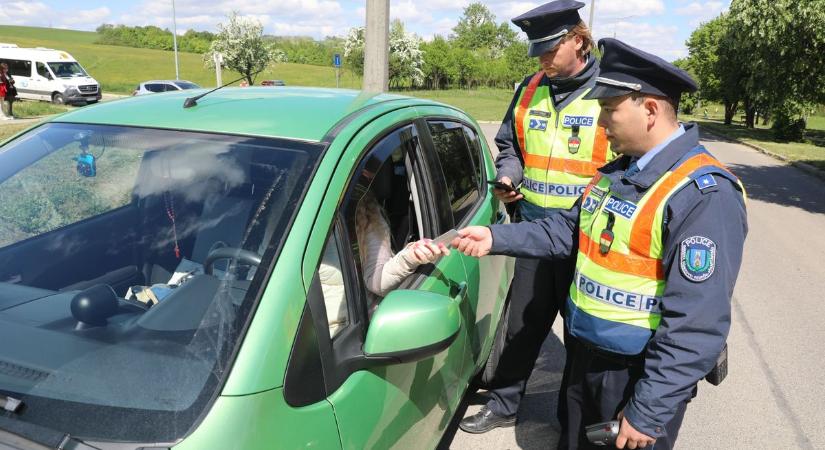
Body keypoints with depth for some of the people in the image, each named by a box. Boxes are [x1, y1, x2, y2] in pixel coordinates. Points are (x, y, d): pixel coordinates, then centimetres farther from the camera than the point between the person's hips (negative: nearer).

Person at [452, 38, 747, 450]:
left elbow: (697, 324, -26)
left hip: (641, 380, -7)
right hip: (587, 360, 8)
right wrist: (496, 238, 1)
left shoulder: (703, 195, -24)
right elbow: (568, 230, 12)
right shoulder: (616, 172, 4)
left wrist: (649, 412, -24)